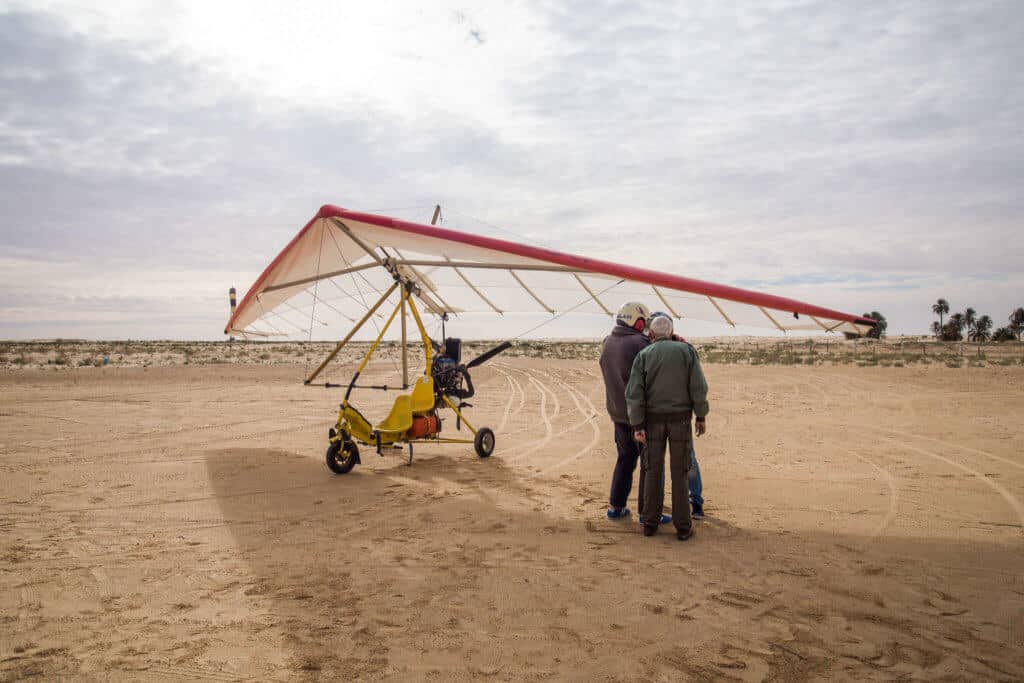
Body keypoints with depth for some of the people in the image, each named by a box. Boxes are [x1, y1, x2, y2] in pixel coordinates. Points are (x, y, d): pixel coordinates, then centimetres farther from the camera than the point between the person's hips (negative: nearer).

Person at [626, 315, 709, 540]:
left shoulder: (643, 355, -4)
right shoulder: (686, 350, -5)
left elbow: (634, 392, -12)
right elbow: (698, 386, -9)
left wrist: (637, 426, -10)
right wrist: (701, 416, 1)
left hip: (653, 420, 1)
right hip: (680, 419, -1)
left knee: (654, 471, 11)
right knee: (679, 472, 7)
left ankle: (650, 523, 13)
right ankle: (682, 526, 9)